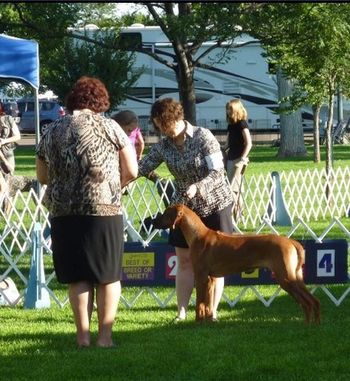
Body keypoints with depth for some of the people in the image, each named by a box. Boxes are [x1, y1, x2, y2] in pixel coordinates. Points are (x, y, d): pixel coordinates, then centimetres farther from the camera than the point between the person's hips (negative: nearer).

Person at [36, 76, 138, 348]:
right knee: (108, 275, 8)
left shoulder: (52, 131, 5)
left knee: (78, 277, 10)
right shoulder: (109, 127, -2)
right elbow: (131, 171, -2)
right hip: (104, 211, -2)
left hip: (63, 213, 2)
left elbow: (42, 176, 13)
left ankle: (83, 336, 8)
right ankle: (105, 336, 7)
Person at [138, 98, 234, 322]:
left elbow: (218, 173, -20)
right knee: (184, 260, 4)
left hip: (214, 205, -5)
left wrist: (197, 187, -36)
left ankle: (212, 311, 6)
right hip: (185, 207, 5)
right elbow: (142, 168, -3)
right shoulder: (163, 146, -3)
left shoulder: (203, 137, -17)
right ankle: (182, 312, 7)